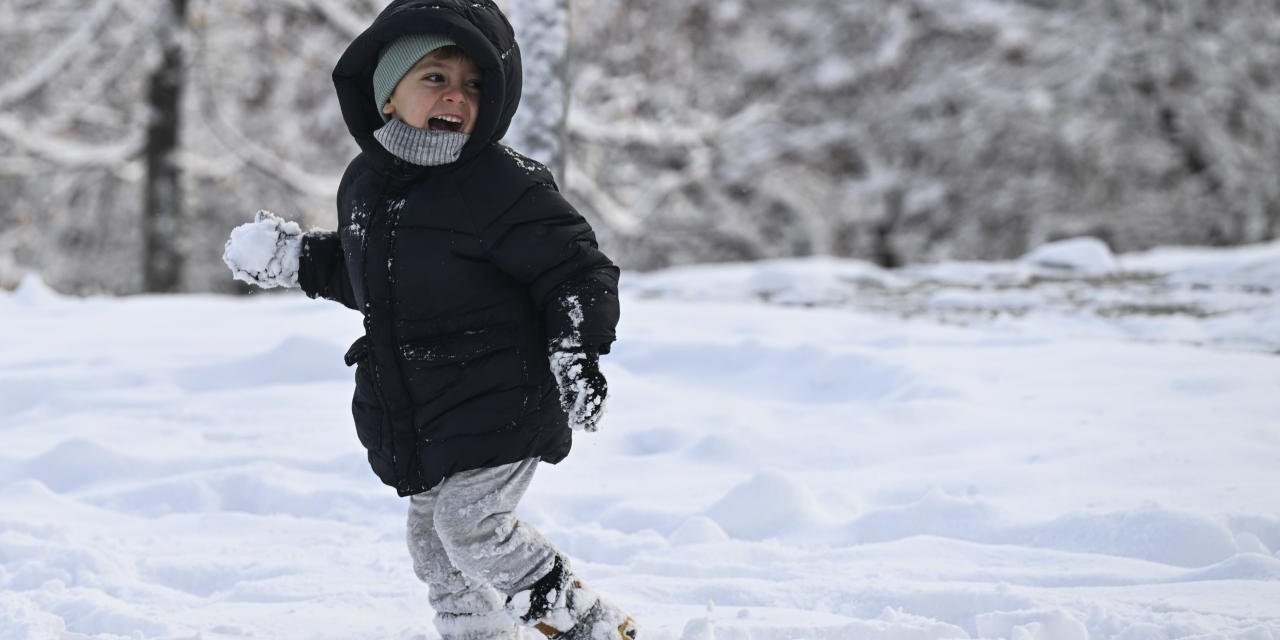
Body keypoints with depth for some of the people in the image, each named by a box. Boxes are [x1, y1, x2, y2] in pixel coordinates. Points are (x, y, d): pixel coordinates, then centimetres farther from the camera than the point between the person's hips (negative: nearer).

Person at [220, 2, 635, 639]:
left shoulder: (503, 185, -17)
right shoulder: (366, 181, 4)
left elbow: (577, 270, -14)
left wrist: (578, 352, -25)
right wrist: (297, 259, 11)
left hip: (499, 408, -7)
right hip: (415, 413, 8)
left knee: (468, 522, -16)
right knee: (432, 539, 12)